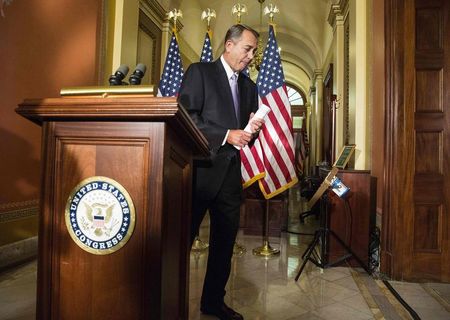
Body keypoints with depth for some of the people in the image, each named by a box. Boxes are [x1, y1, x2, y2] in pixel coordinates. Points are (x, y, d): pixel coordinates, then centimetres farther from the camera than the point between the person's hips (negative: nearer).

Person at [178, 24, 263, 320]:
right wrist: (226, 135, -17)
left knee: (225, 242, 12)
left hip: (231, 173, 6)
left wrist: (252, 129, -2)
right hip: (201, 169, -6)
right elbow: (185, 117, -11)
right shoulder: (199, 72, 1)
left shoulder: (249, 86, 18)